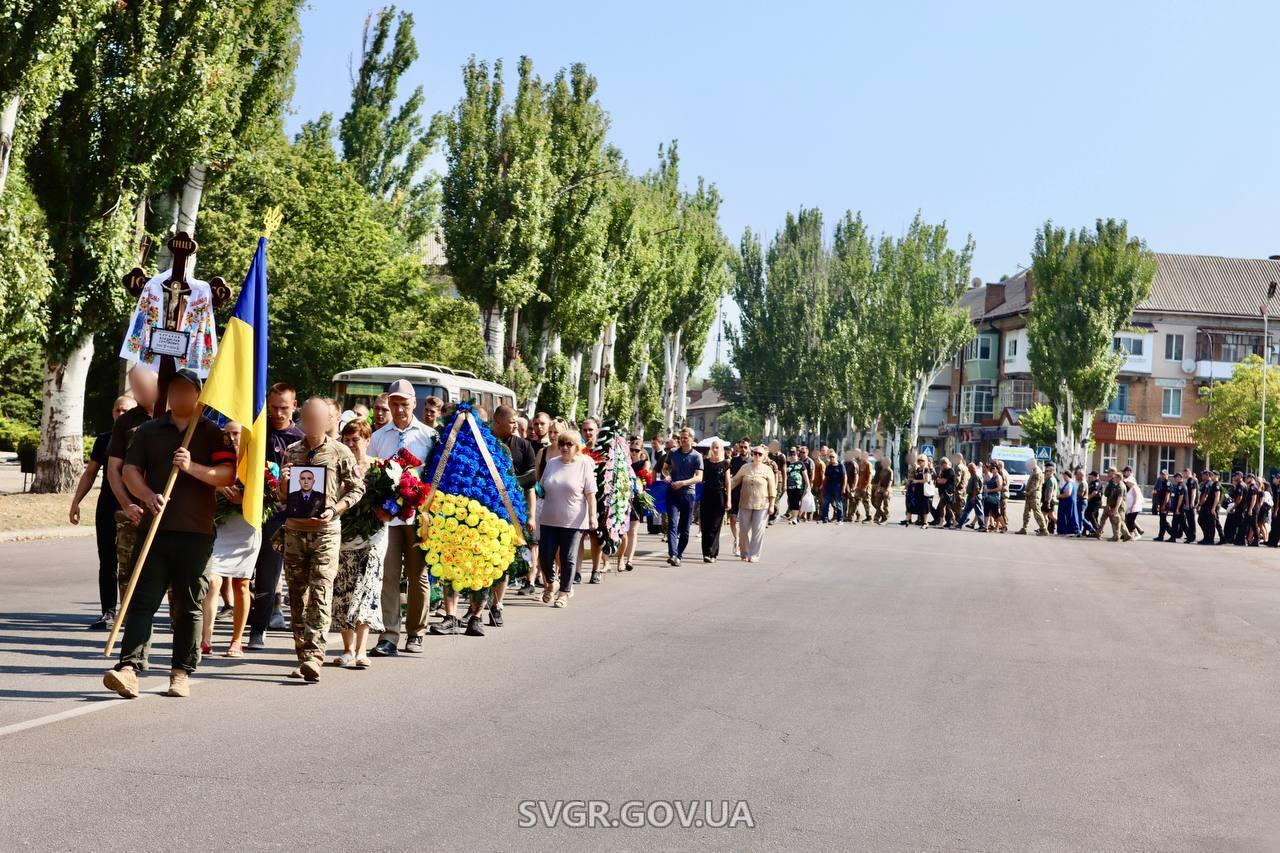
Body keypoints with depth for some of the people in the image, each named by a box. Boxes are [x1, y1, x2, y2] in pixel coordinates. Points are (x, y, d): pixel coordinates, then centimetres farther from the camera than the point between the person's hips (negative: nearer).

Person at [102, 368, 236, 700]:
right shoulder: (149, 431, 14)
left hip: (195, 532, -2)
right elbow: (130, 470, 6)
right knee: (143, 600, -4)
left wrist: (192, 467, -18)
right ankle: (129, 667, -9)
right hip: (155, 528, 2)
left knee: (189, 606, 3)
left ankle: (181, 672, 11)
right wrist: (148, 496, -13)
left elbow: (227, 475, -3)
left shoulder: (213, 433, 6)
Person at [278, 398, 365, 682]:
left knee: (320, 594, -13)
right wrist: (283, 482, -6)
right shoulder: (292, 451, 10)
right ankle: (303, 657, 13)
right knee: (297, 595, 6)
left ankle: (313, 657, -19)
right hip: (295, 530, 4)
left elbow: (357, 488, 3)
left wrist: (335, 510, -11)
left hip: (326, 531, -4)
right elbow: (283, 495, 17)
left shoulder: (339, 452, 0)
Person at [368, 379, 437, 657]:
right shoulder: (379, 437, 10)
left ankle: (416, 634, 18)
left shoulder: (429, 436, 5)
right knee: (388, 575, -4)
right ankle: (388, 636, -4)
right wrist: (377, 507, -5)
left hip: (418, 515, -1)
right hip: (387, 516, 1)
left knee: (418, 574, 7)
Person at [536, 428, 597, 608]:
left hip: (573, 522, -3)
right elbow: (541, 489, 17)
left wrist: (592, 516, -11)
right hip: (549, 519, 3)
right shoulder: (551, 463, 7)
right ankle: (551, 583, 29)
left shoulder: (584, 464, -3)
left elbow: (590, 494, -5)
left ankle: (564, 593, 15)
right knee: (545, 557, 2)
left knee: (568, 559, 3)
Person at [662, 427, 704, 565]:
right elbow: (665, 468, 20)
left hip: (688, 493, -1)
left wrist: (683, 483, -21)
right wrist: (666, 475, -4)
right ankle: (672, 555, -24)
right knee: (672, 524, -13)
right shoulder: (672, 453, 8)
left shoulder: (697, 456, 0)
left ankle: (679, 555, 17)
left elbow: (699, 477, -8)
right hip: (672, 493, 1)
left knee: (685, 528, 5)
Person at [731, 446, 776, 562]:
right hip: (745, 504, 2)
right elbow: (735, 480, 9)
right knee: (744, 530, 4)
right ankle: (745, 554, 16)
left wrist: (772, 504, -3)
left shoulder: (767, 470, -1)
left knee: (758, 531, -2)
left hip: (761, 505, -2)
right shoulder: (745, 468, 5)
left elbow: (772, 489, 0)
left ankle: (754, 555, 3)